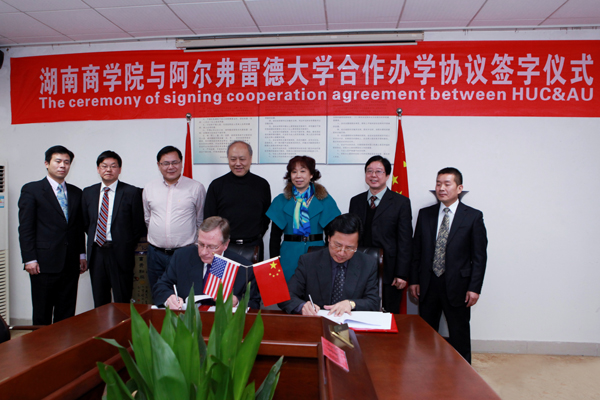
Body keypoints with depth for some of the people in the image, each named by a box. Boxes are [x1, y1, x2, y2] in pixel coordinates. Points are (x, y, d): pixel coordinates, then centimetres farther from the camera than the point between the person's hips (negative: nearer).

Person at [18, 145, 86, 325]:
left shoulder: (76, 193, 14)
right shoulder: (31, 189, 0)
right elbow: (25, 227, -4)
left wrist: (82, 255, 9)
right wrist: (29, 259, -10)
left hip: (70, 263, 4)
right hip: (44, 263, -4)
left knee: (67, 314, 9)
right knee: (42, 315, 5)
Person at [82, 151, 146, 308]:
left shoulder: (132, 192, -4)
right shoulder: (88, 192, 10)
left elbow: (139, 226, -3)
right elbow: (85, 223, 16)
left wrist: (125, 246, -2)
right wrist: (93, 242, 9)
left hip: (120, 254, -4)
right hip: (96, 252, 4)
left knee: (122, 303, 3)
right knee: (100, 302, 13)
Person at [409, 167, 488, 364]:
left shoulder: (473, 217, -2)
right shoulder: (425, 214, 6)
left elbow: (479, 256, -4)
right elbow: (417, 250, 7)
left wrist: (474, 288, -9)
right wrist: (414, 280, 3)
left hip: (457, 285, -2)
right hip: (428, 284, 3)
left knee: (460, 335, 11)